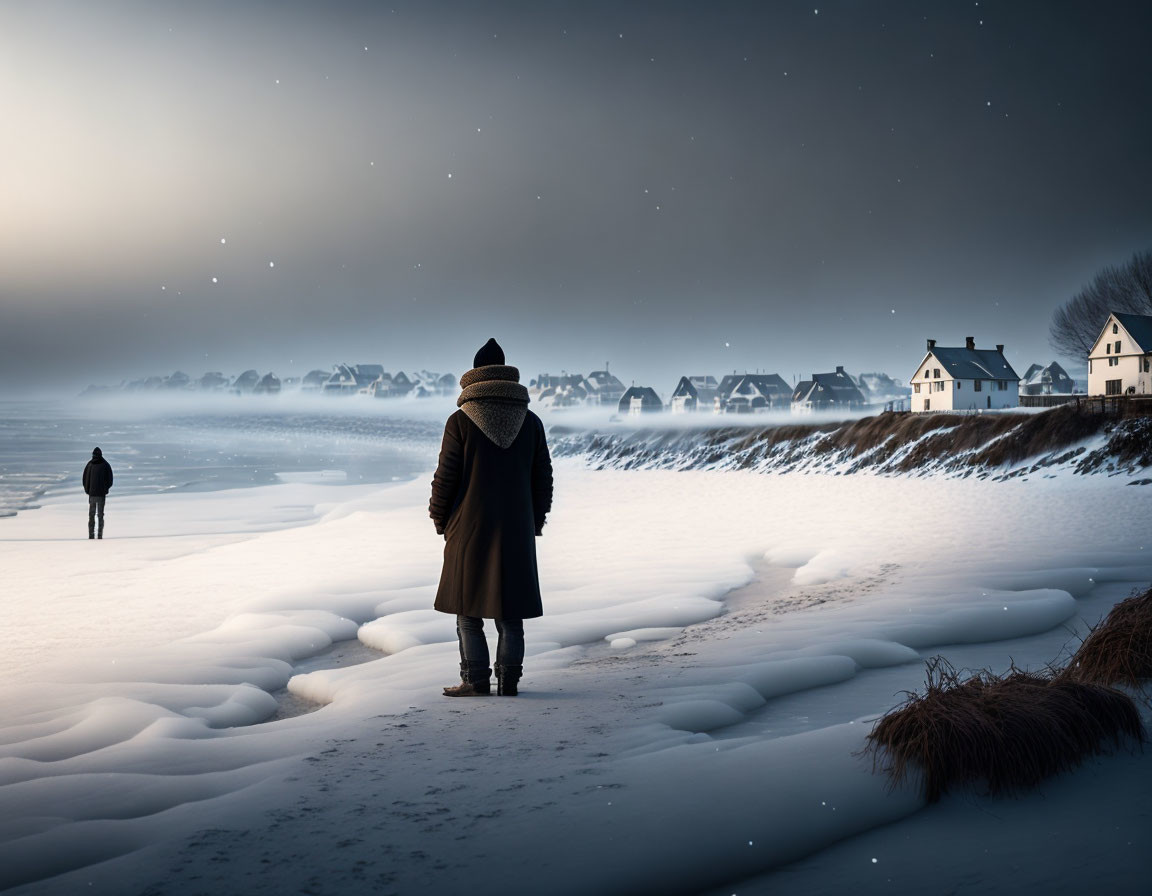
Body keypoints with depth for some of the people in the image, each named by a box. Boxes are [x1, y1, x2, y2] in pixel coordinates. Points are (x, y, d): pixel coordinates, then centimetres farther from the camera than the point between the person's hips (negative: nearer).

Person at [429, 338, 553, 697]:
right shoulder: (530, 421, 3)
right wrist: (535, 523, 16)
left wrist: (440, 520, 6)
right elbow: (543, 478, 7)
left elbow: (445, 476, -7)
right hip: (516, 532, 3)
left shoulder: (461, 421, -8)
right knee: (510, 610, 8)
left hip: (469, 529, -3)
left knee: (468, 607, 6)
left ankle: (476, 681, 4)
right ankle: (509, 681, 8)